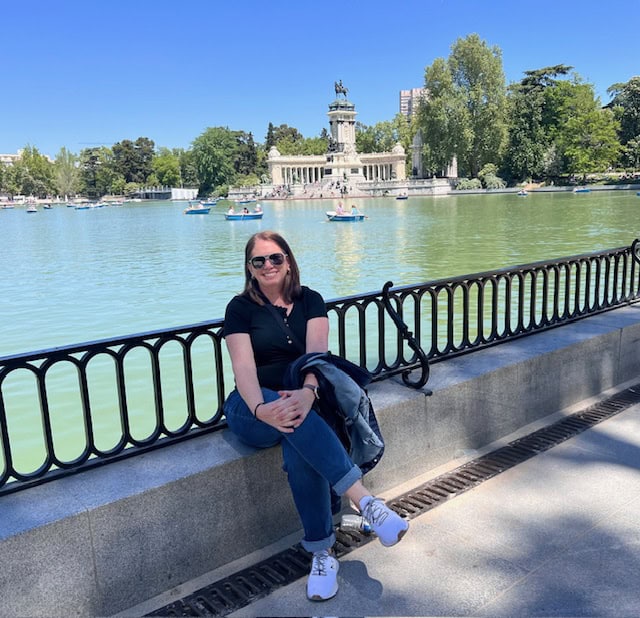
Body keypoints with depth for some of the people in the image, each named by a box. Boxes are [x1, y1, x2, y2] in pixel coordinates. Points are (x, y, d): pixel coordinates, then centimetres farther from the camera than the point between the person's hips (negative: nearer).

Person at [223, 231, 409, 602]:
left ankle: (323, 552, -22)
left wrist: (307, 392, -35)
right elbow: (244, 368, -13)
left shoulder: (310, 300, 6)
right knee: (299, 422, -37)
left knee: (299, 452, -34)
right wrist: (260, 409, -35)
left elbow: (317, 352, -12)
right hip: (254, 407, -1)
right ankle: (366, 502, -40)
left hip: (303, 399, 1)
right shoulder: (241, 308, 1)